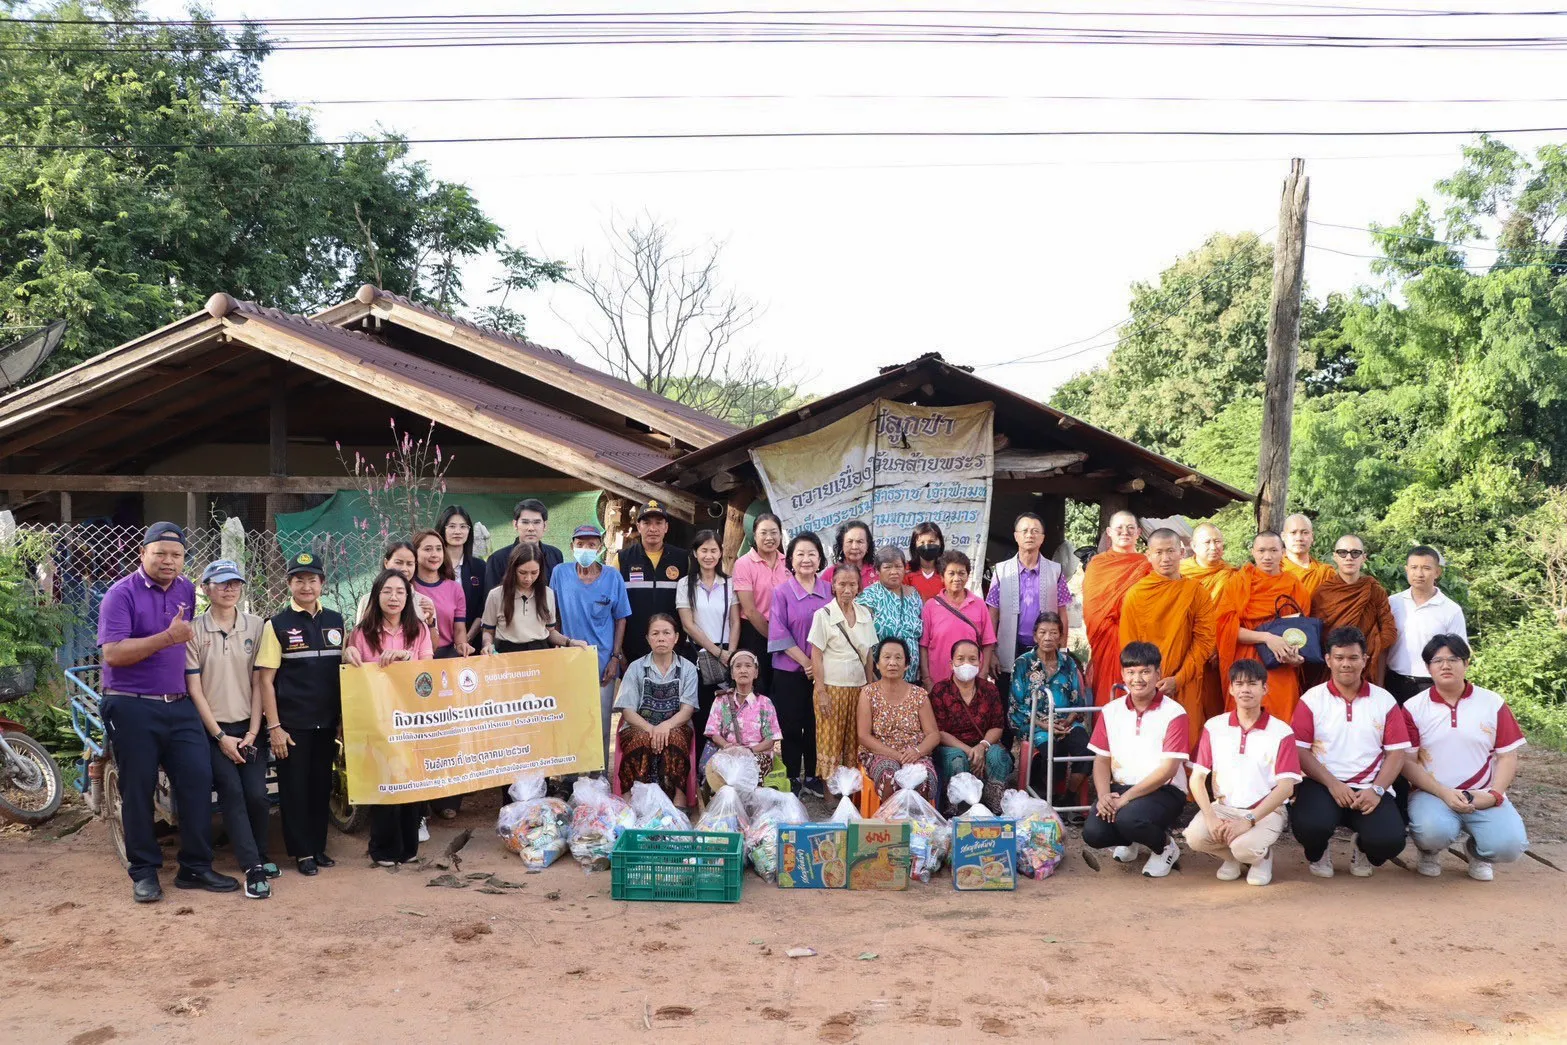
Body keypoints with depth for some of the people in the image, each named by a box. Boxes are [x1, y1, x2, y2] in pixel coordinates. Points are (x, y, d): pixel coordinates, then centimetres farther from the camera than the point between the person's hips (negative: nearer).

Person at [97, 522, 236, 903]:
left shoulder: (187, 591, 10)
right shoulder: (121, 594, -8)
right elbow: (113, 654, -19)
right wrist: (167, 637, -25)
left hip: (179, 705, 5)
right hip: (132, 708, -5)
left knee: (198, 780, 1)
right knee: (138, 790, 3)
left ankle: (195, 867, 11)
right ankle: (144, 872, 15)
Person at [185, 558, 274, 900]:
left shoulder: (255, 626, 4)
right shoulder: (193, 630, -3)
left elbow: (258, 682, 4)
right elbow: (194, 687, -4)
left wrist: (253, 732, -4)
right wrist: (220, 737, -8)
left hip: (249, 726, 2)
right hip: (212, 727, -2)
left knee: (257, 794, -10)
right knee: (232, 792, -17)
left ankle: (260, 857, 14)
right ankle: (254, 869, -14)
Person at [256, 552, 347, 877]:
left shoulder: (335, 621, 7)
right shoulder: (277, 625, -4)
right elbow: (266, 680, -6)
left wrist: (345, 718, 7)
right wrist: (274, 727, -11)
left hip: (327, 722, 4)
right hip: (291, 724, -4)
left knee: (322, 785, 10)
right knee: (294, 787, 3)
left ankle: (318, 847, 22)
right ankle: (302, 852, 14)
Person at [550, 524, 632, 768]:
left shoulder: (612, 577, -3)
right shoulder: (560, 573, -2)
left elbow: (620, 619, 3)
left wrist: (616, 657, -3)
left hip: (602, 663, -1)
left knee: (601, 725, 5)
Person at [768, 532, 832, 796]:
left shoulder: (829, 591, 5)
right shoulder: (781, 592, -4)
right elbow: (779, 634, -7)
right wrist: (805, 661, -11)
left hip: (822, 671, 3)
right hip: (789, 671, -3)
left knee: (816, 724, 9)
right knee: (791, 725, 3)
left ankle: (812, 776, 21)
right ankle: (792, 777, 15)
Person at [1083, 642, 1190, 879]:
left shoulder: (1173, 714, -9)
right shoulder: (1111, 711, 7)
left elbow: (1168, 769, -14)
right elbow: (1101, 760, 6)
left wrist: (1126, 798, -21)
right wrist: (1104, 794, -15)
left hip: (1163, 791, -4)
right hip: (1120, 788, 4)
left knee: (1129, 819, -35)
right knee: (1093, 834, -21)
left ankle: (1165, 845, 1)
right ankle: (1132, 841, 15)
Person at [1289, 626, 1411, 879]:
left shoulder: (1384, 700, 9)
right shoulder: (1312, 699, 4)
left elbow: (1396, 752, 4)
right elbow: (1300, 751, -3)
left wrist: (1377, 789, -12)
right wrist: (1333, 784, -14)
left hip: (1369, 788, 2)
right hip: (1322, 784, -1)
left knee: (1390, 839, -26)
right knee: (1310, 826, -33)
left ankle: (1363, 851, 16)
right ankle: (1317, 854, 9)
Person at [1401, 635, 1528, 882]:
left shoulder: (1493, 703, 6)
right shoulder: (1413, 708, 2)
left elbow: (1508, 756, 5)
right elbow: (1407, 762, -1)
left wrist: (1494, 794, -11)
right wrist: (1444, 793, -14)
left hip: (1483, 797, 2)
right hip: (1432, 794, -2)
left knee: (1509, 843, -26)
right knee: (1433, 831, -35)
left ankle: (1477, 853, 13)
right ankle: (1429, 852, 6)